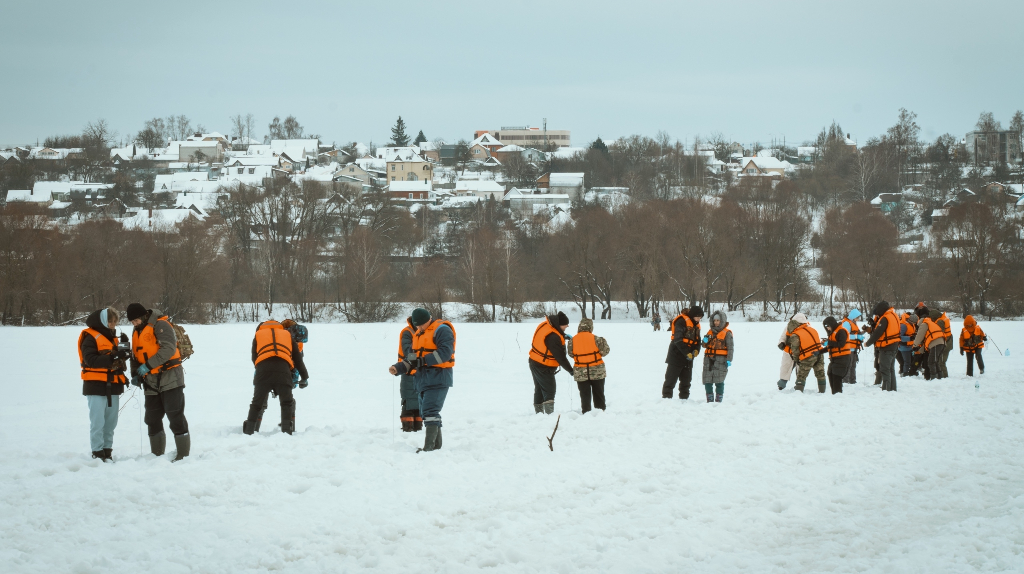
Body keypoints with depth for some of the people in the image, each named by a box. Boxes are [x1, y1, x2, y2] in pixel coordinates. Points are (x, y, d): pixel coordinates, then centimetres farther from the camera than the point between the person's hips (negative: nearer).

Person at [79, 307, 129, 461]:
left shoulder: (111, 337, 17)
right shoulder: (90, 338, -9)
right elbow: (91, 360, -21)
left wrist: (123, 354, -1)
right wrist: (113, 357, -27)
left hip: (112, 386, 8)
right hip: (96, 386, -8)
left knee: (111, 422, 8)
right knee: (98, 422, -8)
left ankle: (107, 451, 15)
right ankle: (98, 453, -5)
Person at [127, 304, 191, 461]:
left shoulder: (160, 325, -11)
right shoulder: (137, 332, 16)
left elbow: (169, 348, -23)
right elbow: (136, 356, 24)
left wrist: (148, 365, -26)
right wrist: (135, 374, 7)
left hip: (169, 378, -8)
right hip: (151, 382, 8)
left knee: (176, 417, -7)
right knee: (152, 419, 9)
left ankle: (183, 454, -3)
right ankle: (157, 455, 18)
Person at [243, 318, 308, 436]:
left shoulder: (258, 335, 29)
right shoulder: (287, 334, 31)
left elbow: (254, 357, 26)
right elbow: (297, 358, 31)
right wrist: (304, 377, 39)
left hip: (263, 368, 0)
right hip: (283, 369, 0)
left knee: (257, 403, 10)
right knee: (287, 402, 11)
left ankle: (248, 431, 8)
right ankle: (286, 431, 0)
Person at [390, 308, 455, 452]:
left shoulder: (441, 330, -9)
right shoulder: (418, 334, 20)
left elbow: (445, 353, -21)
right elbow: (413, 359, 24)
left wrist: (422, 361, -23)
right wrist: (398, 368, 7)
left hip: (438, 379, -9)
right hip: (423, 379, 9)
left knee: (430, 411, -18)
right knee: (426, 412, 10)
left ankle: (429, 446, -22)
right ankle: (436, 445, 16)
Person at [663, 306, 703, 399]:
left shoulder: (696, 325, 12)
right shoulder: (681, 322, -15)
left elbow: (698, 340, 15)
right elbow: (678, 339, -22)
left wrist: (696, 350, -6)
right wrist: (687, 353, -25)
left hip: (688, 357, 8)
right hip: (676, 355, -8)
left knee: (686, 380, 11)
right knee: (671, 379, -4)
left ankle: (684, 398, 18)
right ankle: (666, 397, -2)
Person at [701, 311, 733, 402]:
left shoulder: (727, 333, 0)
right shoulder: (710, 332, 17)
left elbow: (730, 348, -4)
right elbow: (705, 346, 23)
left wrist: (729, 360, -13)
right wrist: (705, 341, 0)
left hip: (721, 360, -5)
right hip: (709, 359, 5)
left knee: (719, 381, -5)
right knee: (707, 380, 2)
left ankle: (718, 400, 1)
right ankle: (710, 400, 10)